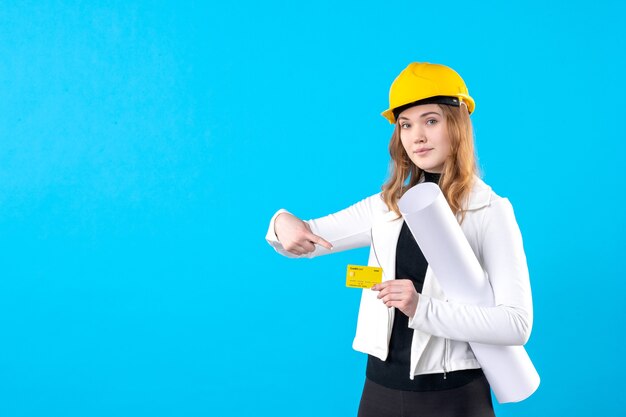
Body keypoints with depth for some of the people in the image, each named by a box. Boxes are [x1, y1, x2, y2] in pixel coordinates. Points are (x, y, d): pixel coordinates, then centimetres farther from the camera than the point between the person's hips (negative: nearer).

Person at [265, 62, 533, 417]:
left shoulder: (490, 210, -10)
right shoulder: (388, 204, 3)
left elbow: (517, 323, -16)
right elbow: (306, 239, 5)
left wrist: (423, 308, -26)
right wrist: (283, 224, -18)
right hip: (381, 386, 4)